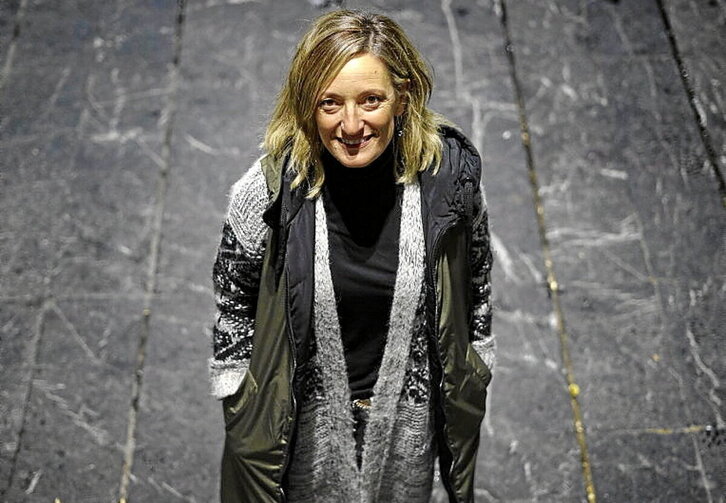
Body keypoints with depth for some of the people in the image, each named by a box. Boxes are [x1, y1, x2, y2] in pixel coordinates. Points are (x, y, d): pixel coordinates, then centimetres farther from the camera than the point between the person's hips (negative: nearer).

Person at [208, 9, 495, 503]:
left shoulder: (450, 171, -18)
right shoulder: (271, 188, -22)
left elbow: (476, 284, -1)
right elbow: (233, 294, -5)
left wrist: (474, 382, 8)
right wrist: (238, 399, 1)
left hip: (409, 409, 2)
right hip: (307, 415, -1)